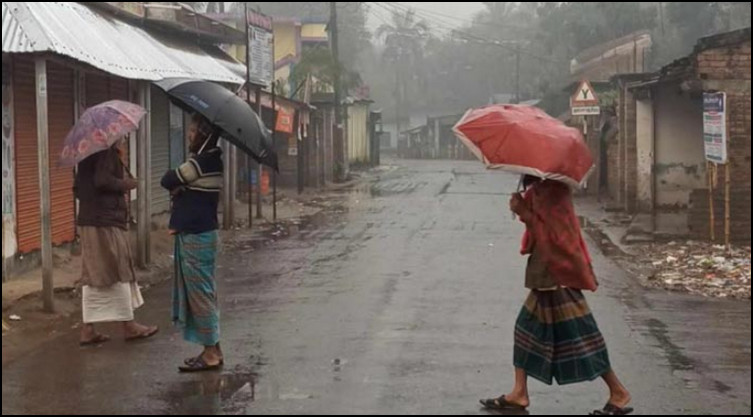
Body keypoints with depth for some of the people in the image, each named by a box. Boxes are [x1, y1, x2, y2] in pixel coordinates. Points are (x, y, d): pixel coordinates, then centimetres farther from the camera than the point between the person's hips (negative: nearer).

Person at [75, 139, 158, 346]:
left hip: (89, 221, 9)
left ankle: (88, 330, 10)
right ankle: (129, 326, 8)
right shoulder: (108, 151, -12)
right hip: (106, 222, -9)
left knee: (93, 275, 10)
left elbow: (78, 188, 19)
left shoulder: (89, 153, 16)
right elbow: (102, 180, -25)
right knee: (118, 273, 0)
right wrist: (127, 184, -11)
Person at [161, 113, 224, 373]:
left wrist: (175, 184, 8)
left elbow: (169, 181, -12)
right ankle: (212, 350, 18)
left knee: (199, 292, -4)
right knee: (199, 292, 13)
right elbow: (176, 184, 14)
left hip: (196, 236, -10)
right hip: (195, 233, 10)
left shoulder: (202, 162, -17)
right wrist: (179, 187, -7)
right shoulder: (211, 160, 13)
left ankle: (211, 353, 0)